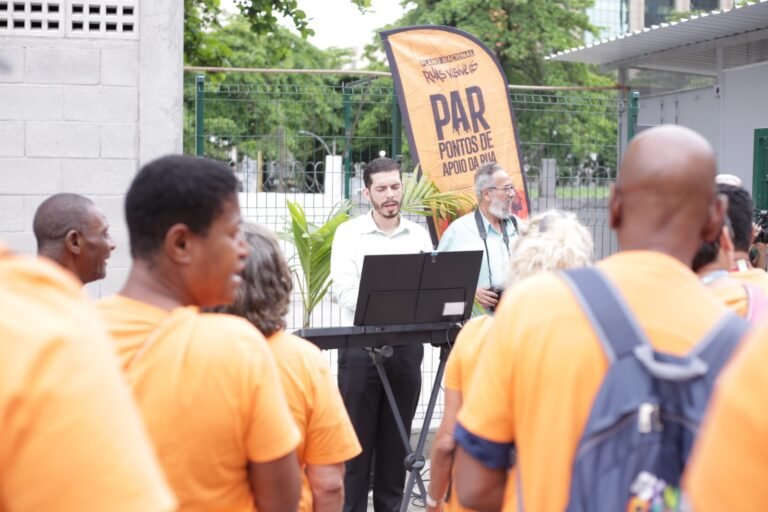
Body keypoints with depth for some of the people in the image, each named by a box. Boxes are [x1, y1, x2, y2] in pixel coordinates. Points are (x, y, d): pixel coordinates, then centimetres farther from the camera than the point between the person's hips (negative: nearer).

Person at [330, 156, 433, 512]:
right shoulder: (349, 233, -1)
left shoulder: (419, 235, 9)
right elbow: (345, 291, -11)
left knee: (396, 438, 10)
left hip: (406, 346, 3)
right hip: (361, 347, -3)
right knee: (356, 437, 1)